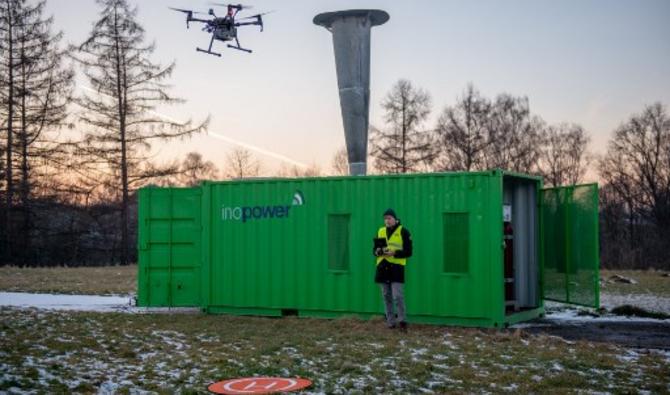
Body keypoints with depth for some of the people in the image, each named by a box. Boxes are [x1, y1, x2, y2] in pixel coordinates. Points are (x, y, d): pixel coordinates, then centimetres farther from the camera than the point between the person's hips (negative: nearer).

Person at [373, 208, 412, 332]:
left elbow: (408, 252, -4)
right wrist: (378, 251, -7)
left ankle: (402, 321, 2)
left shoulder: (403, 232, -1)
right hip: (382, 267, 5)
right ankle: (390, 322, 16)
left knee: (398, 296, -10)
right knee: (386, 297, 8)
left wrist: (394, 253, -19)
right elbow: (374, 249, 17)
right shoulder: (380, 231, 13)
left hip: (396, 267, -5)